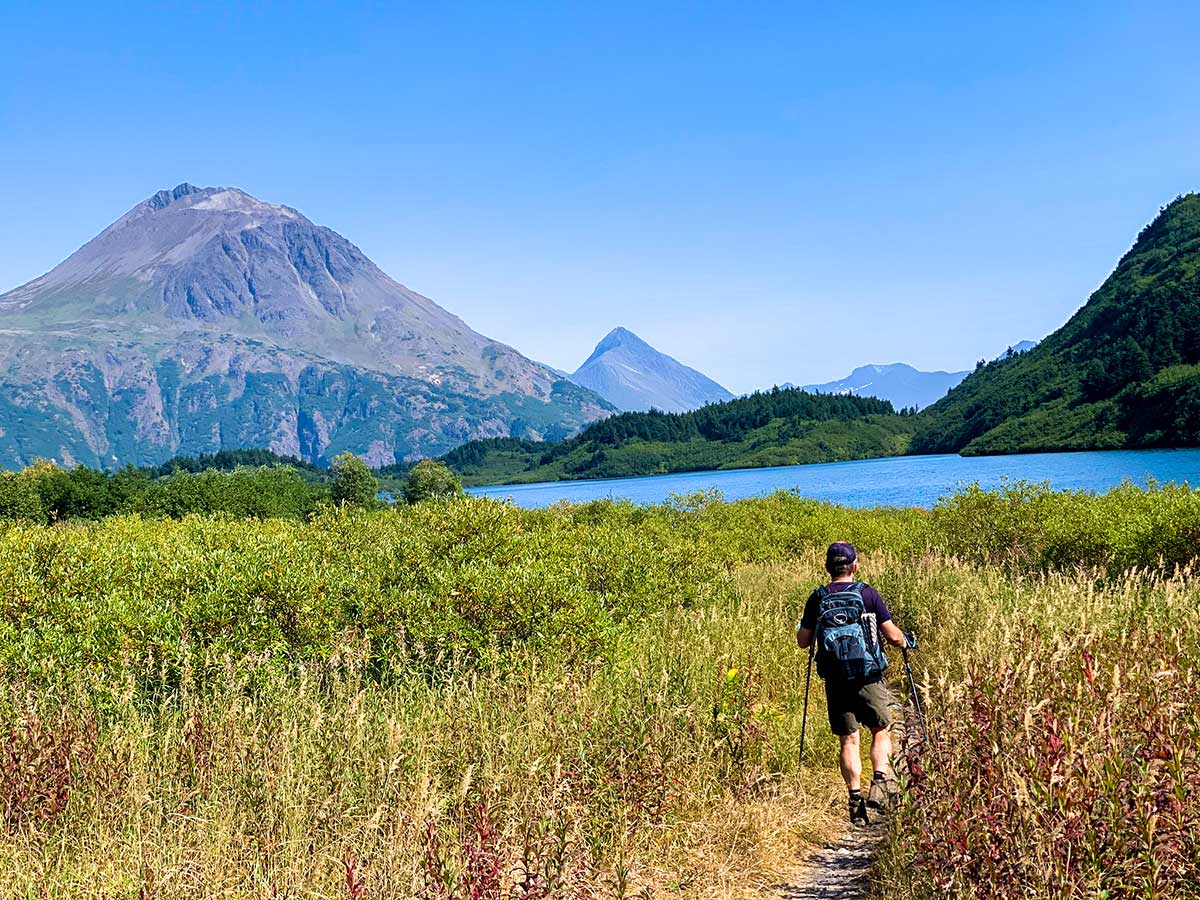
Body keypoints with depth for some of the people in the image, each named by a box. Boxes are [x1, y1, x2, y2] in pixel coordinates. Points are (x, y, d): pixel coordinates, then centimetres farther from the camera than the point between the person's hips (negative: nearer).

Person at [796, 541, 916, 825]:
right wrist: (907, 642, 18)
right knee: (882, 730, 15)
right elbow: (892, 636, -3)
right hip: (868, 677, -2)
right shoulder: (868, 594, -5)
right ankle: (880, 782, -3)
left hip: (835, 680, 2)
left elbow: (803, 642, 4)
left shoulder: (817, 599, 0)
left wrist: (802, 626, 26)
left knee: (848, 740, 9)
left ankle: (855, 799, 5)